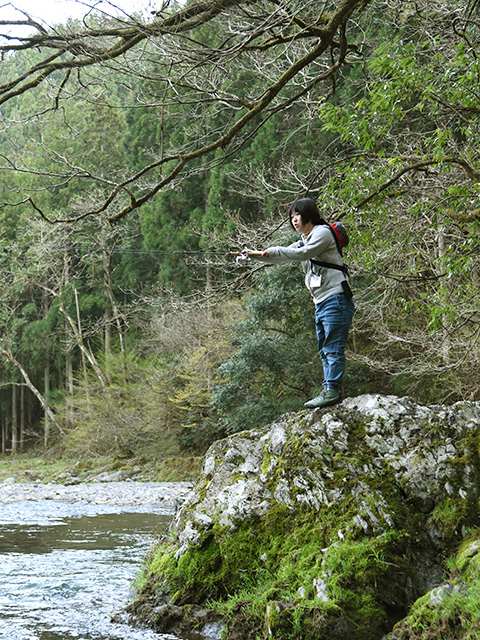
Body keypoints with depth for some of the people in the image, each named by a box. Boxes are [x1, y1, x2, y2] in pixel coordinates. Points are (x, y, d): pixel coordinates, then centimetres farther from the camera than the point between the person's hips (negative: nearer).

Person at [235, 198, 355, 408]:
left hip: (335, 299, -10)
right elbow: (280, 258, 18)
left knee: (333, 348, -11)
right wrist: (253, 254, 6)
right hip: (321, 303, 10)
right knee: (324, 350, 8)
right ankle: (330, 390, 10)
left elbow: (304, 253, -19)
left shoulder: (322, 232, -5)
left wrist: (274, 251, -15)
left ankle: (332, 390, -13)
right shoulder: (303, 241, 22)